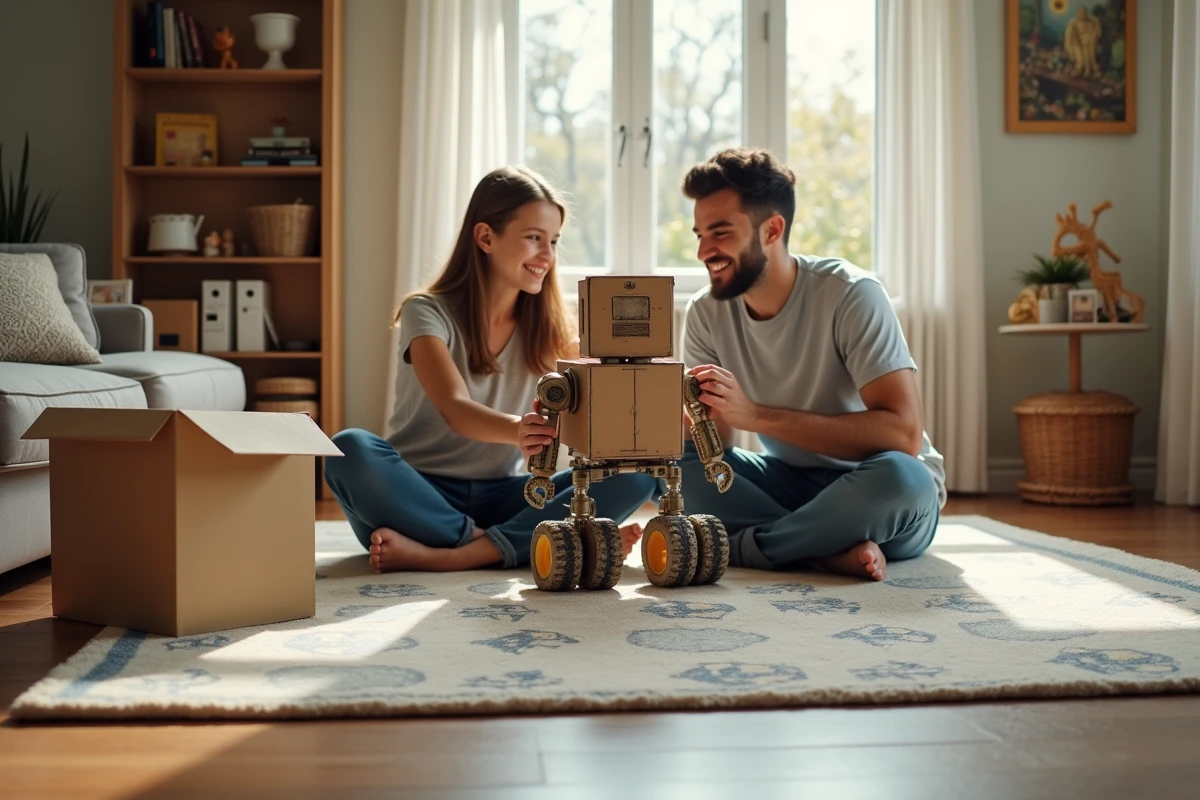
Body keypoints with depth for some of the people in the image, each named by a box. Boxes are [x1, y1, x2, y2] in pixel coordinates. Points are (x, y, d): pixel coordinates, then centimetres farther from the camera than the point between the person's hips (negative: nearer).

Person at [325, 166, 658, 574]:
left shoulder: (546, 330, 7)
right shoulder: (428, 313, -7)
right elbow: (455, 410, -23)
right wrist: (517, 430, -45)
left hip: (500, 499, 4)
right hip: (421, 494, -4)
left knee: (635, 473, -18)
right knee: (350, 450, -33)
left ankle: (454, 555, -31)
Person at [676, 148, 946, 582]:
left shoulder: (850, 295, -20)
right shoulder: (706, 312, -5)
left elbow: (904, 433, -30)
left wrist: (756, 415, -34)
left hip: (877, 497, -4)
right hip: (791, 483, 5)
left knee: (898, 475, -38)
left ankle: (737, 547, -20)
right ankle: (831, 552, -23)